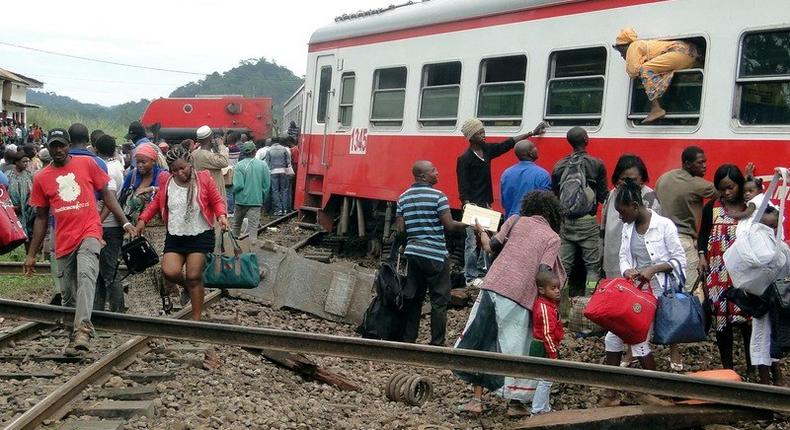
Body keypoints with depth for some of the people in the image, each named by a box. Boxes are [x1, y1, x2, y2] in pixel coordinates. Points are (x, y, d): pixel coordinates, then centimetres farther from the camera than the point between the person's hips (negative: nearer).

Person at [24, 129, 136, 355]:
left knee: (86, 275, -28)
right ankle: (75, 334, 23)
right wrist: (31, 255, 14)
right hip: (63, 241, 3)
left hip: (89, 233, -3)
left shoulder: (87, 164, 3)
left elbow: (106, 193, 10)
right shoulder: (41, 178, 8)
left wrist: (125, 222, 2)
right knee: (68, 294, 8)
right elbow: (41, 218, 14)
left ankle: (83, 329, -38)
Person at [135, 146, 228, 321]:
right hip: (174, 236, 3)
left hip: (200, 236, -3)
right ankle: (189, 287, 21)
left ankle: (196, 318, 10)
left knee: (194, 277, -4)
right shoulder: (166, 182, 2)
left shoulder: (204, 179, -5)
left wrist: (221, 215, -18)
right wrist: (143, 219, 1)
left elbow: (217, 201, 1)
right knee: (169, 272, -15)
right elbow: (156, 203, 13)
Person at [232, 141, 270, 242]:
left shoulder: (239, 166, -11)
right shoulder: (263, 165, -3)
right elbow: (267, 185, -1)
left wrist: (234, 192, 6)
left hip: (242, 200, -1)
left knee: (237, 224, 18)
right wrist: (262, 197, 12)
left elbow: (238, 185, -15)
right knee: (253, 226, 1)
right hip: (257, 200, 1)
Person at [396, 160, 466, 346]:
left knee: (413, 298, 12)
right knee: (439, 300, 1)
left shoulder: (403, 198, 7)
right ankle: (437, 343, 1)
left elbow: (401, 230, 5)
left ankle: (408, 340, 14)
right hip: (435, 255, -6)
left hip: (413, 252, 6)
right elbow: (449, 225, -13)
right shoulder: (438, 196, -10)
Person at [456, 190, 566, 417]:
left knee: (482, 341, 13)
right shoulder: (553, 238, 5)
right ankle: (515, 403, 16)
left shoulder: (516, 221, 10)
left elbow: (489, 247, 9)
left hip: (492, 288, 2)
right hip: (519, 299, -2)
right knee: (516, 349, 11)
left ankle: (477, 399, 15)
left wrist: (481, 231, 28)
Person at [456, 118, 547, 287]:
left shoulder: (487, 150, 8)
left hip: (486, 205, 8)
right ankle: (471, 277, 5)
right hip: (473, 206, -8)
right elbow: (462, 187, -14)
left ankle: (482, 272, 21)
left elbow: (508, 143, 15)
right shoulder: (465, 159, -12)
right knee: (472, 242, -3)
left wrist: (532, 133, 17)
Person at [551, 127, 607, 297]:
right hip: (587, 222, -4)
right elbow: (603, 196, -5)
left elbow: (554, 196, 9)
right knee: (593, 266, 4)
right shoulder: (597, 164, -5)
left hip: (565, 221, 4)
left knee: (564, 265, 8)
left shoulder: (559, 166, 5)